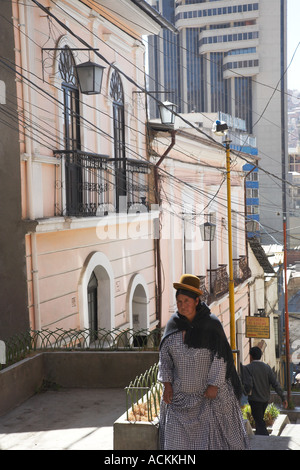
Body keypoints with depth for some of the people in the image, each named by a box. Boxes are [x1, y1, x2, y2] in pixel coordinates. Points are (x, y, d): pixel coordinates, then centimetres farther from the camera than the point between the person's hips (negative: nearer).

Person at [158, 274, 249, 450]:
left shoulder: (211, 324, -10)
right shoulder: (173, 325, 1)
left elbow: (220, 356, -10)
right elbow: (165, 356, 5)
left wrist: (214, 385, -14)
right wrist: (167, 384, -3)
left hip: (209, 391, -3)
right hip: (180, 393, 3)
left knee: (212, 429, 3)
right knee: (177, 436, 2)